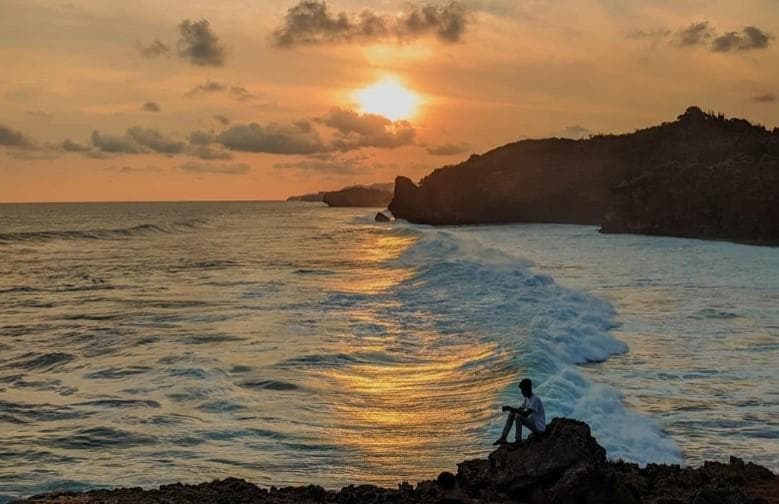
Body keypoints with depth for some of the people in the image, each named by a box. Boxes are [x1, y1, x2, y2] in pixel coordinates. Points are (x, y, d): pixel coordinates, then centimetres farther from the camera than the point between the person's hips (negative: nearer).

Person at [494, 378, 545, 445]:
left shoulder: (535, 399, -22)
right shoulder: (527, 399, 8)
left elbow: (526, 414, -30)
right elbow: (520, 410, 11)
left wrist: (511, 408, -28)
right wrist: (510, 409, -9)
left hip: (539, 427, -10)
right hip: (532, 423, 10)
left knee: (518, 416, -29)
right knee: (511, 414, 4)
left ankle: (518, 441, -20)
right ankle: (503, 438, 1)